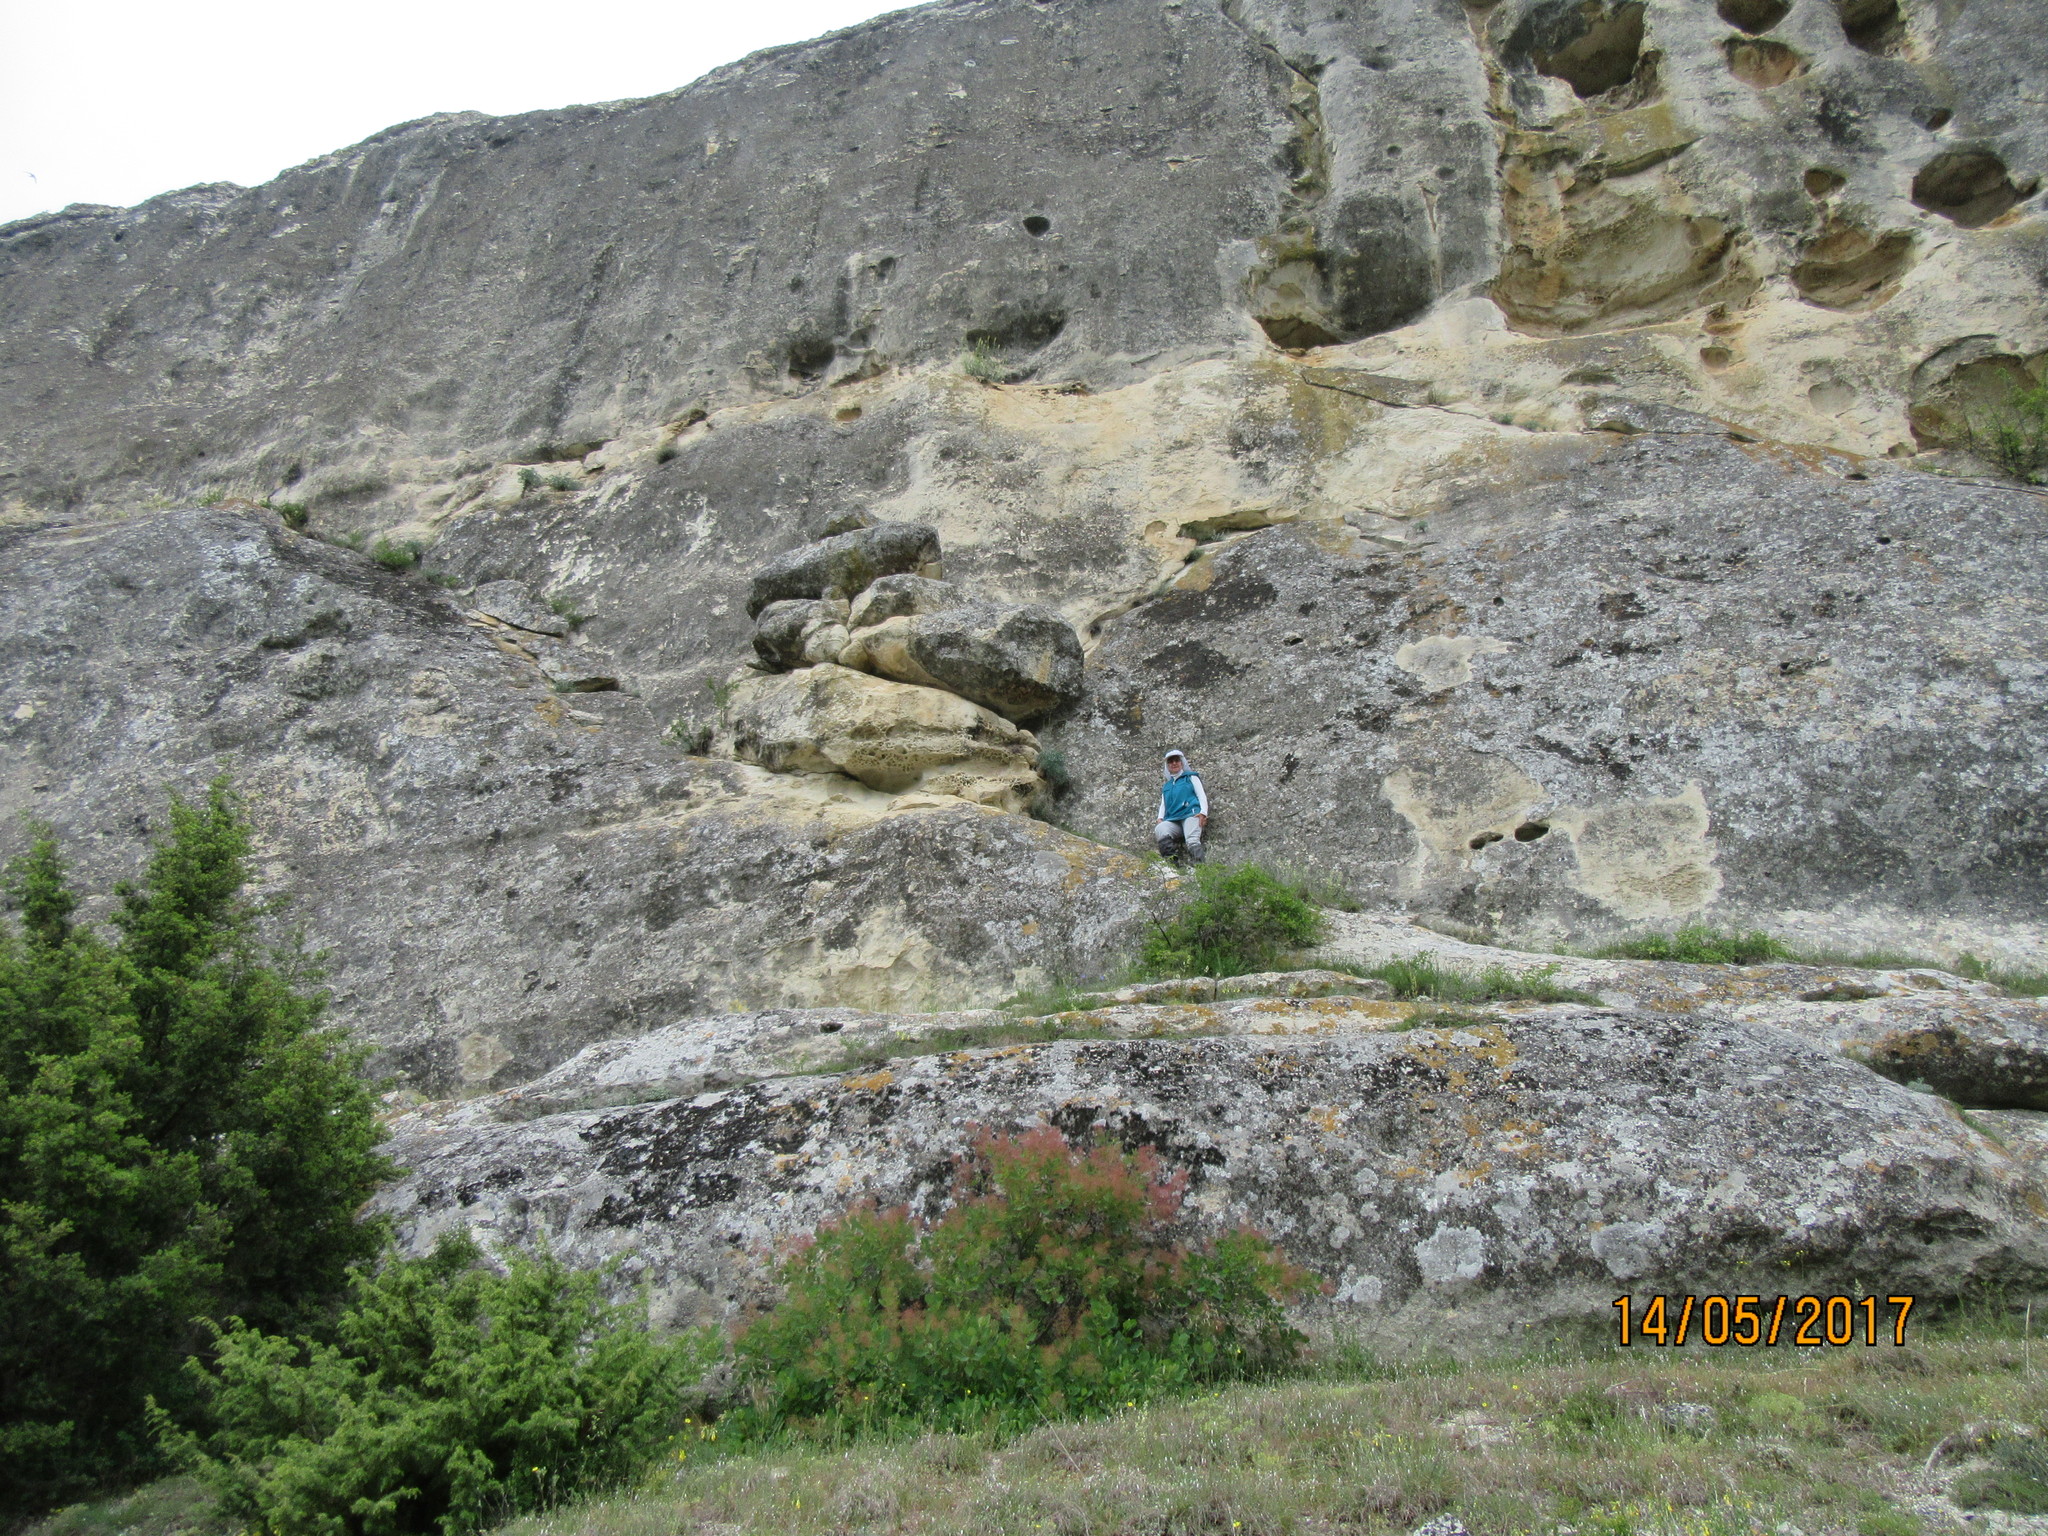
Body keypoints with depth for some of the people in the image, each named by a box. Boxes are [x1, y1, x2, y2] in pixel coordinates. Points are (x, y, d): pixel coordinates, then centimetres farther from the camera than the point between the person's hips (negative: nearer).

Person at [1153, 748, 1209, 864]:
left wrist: (1203, 813, -6)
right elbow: (1163, 804, 29)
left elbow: (1202, 795, 13)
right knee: (1159, 830, -34)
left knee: (1192, 841, -33)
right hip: (1172, 821, 3)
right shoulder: (1166, 786, 34)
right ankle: (1171, 860, -50)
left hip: (1190, 815, -3)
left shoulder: (1191, 777, 23)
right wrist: (1160, 818, 6)